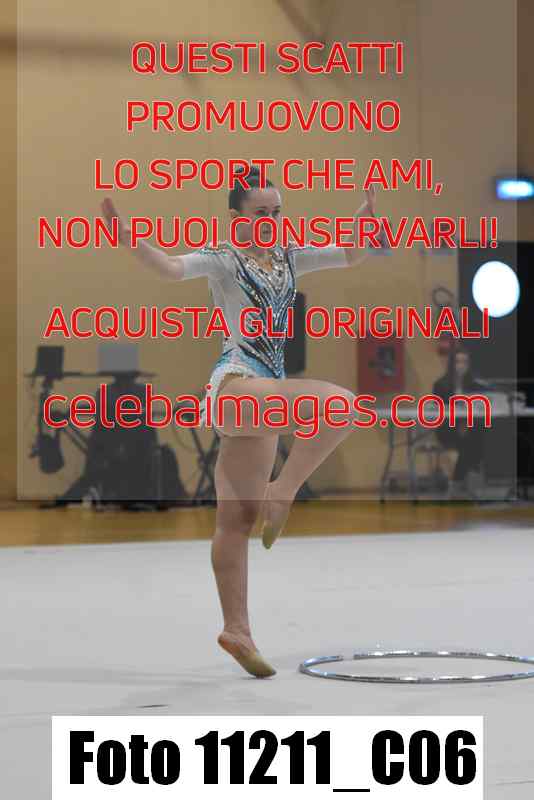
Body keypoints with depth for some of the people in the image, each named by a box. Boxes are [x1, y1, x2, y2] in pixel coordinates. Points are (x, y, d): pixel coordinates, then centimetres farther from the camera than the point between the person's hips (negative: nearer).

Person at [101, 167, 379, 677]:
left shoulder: (288, 259, 17)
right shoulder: (222, 260, -3)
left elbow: (349, 257, 13)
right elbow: (172, 268, -21)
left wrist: (363, 224, -7)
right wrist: (128, 241, -37)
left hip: (264, 395, 7)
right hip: (236, 384, -7)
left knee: (238, 520, 8)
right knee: (340, 403, -26)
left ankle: (236, 629, 11)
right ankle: (281, 496, -15)